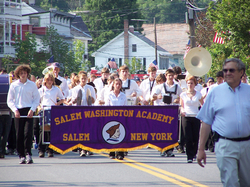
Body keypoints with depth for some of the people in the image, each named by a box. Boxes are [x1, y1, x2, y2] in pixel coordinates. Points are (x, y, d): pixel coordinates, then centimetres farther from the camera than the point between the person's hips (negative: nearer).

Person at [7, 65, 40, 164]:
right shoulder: (14, 85, 7)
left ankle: (28, 154, -13)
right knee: (19, 134, -1)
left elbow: (36, 99, 7)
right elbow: (10, 100, 8)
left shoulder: (32, 85, 6)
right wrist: (15, 110, -7)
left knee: (28, 132, -13)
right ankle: (21, 155, 5)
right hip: (18, 111, 1)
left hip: (29, 111, -1)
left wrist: (32, 110, -8)